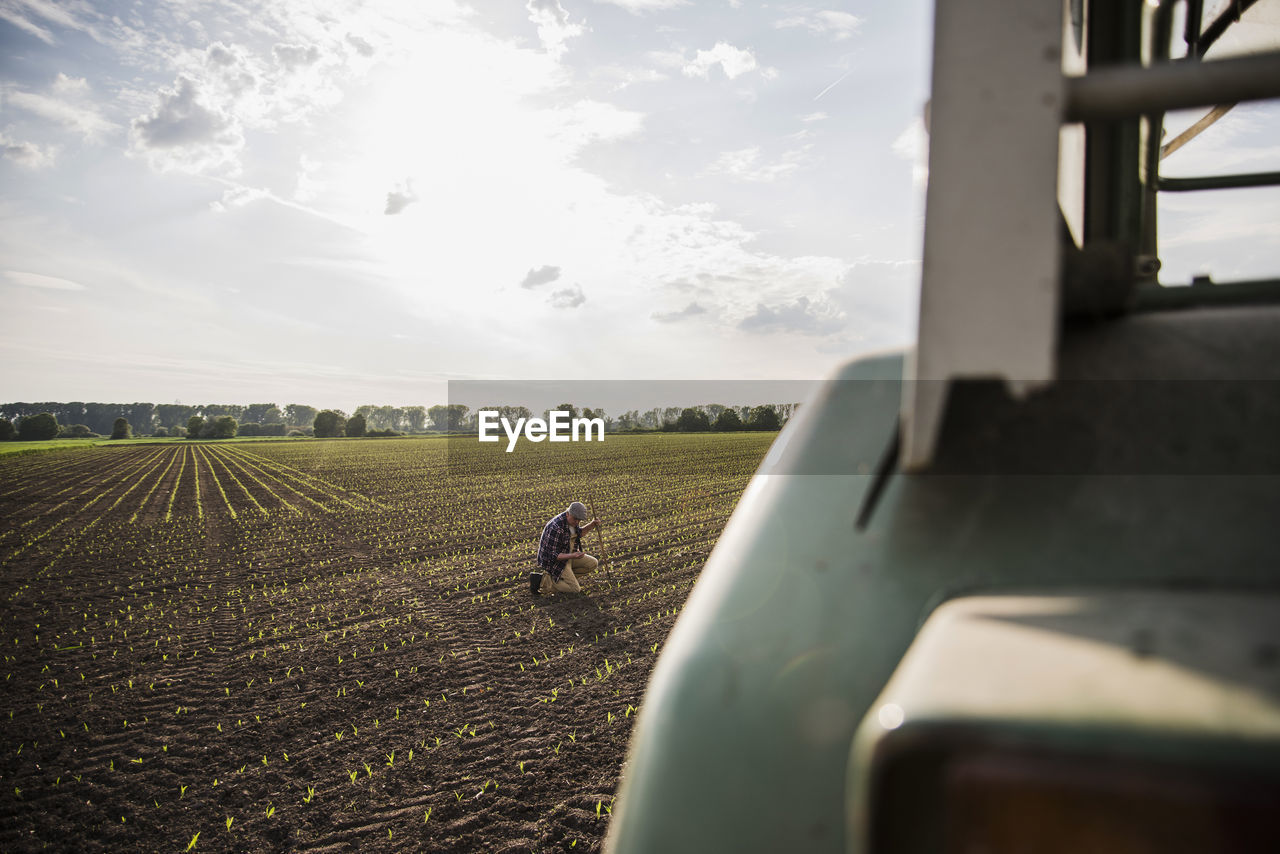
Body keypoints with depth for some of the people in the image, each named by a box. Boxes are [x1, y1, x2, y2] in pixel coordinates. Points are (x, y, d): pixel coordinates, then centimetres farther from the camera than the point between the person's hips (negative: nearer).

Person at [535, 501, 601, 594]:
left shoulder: (572, 521, -6)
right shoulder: (556, 528, -32)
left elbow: (578, 533, 17)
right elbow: (553, 555, -27)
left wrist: (592, 524, -1)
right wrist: (572, 556, -39)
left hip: (568, 555, 9)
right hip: (554, 561, -9)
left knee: (593, 564, 1)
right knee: (575, 589, -14)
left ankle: (566, 576, 8)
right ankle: (546, 580, -3)